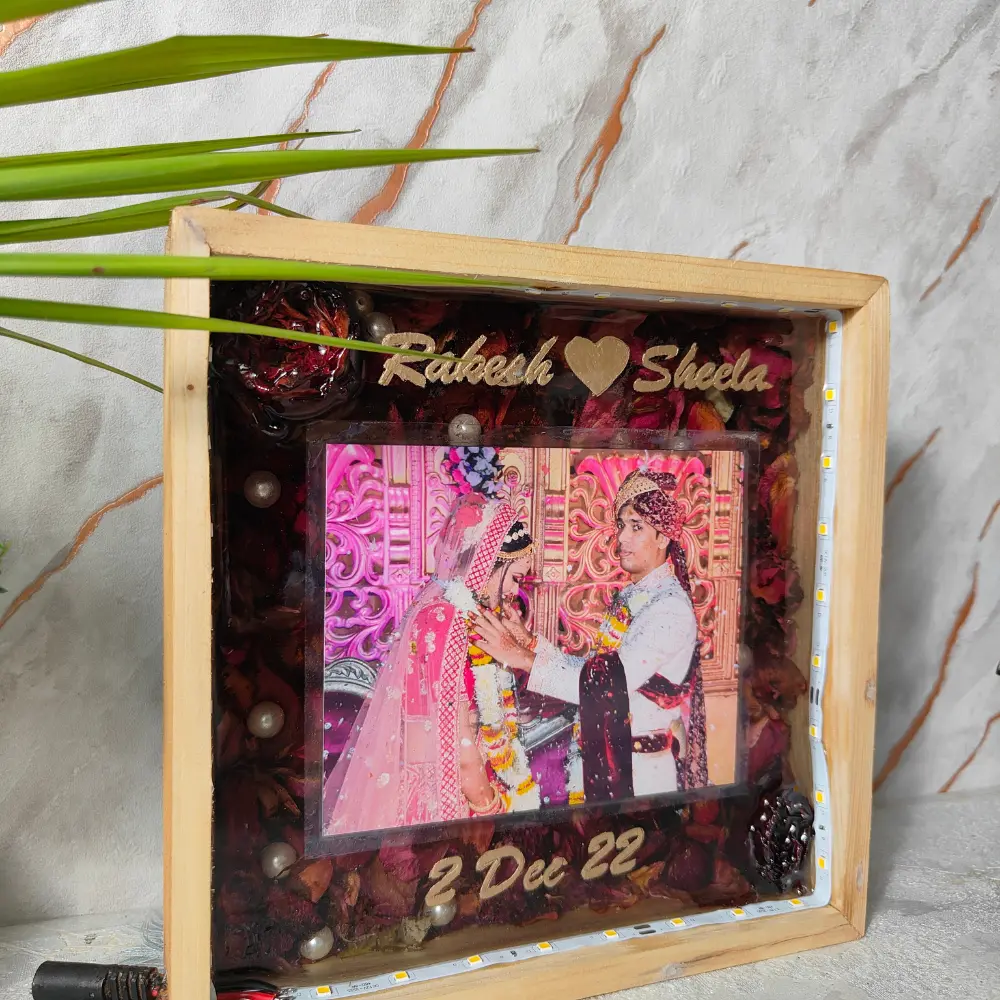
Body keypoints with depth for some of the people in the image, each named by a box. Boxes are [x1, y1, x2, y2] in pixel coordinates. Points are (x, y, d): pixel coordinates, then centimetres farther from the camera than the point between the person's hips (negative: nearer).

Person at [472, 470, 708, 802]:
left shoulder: (671, 608, -19)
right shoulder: (630, 597, 7)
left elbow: (610, 683, -26)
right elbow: (590, 669, 6)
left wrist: (524, 659, -26)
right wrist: (530, 642, -4)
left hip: (644, 767, -7)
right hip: (608, 756, 7)